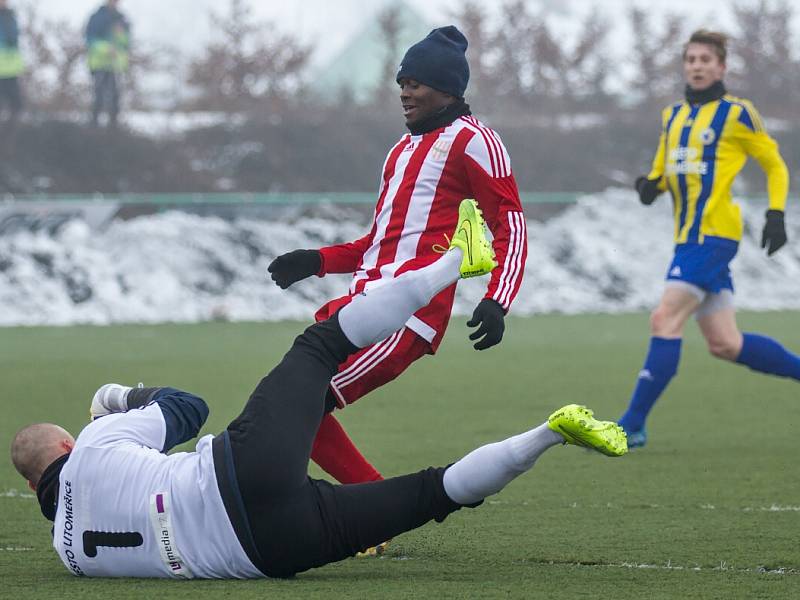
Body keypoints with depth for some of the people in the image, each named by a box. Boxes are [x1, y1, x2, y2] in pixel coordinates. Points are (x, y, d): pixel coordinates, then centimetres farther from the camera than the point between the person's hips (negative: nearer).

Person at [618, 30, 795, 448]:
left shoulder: (736, 114, -2)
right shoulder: (673, 116, 17)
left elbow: (775, 165, 5)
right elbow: (663, 169, 26)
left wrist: (776, 215, -6)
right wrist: (651, 185, 3)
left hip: (713, 236, -8)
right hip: (690, 238, 8)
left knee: (665, 320, -16)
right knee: (725, 345, 7)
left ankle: (633, 425, -16)